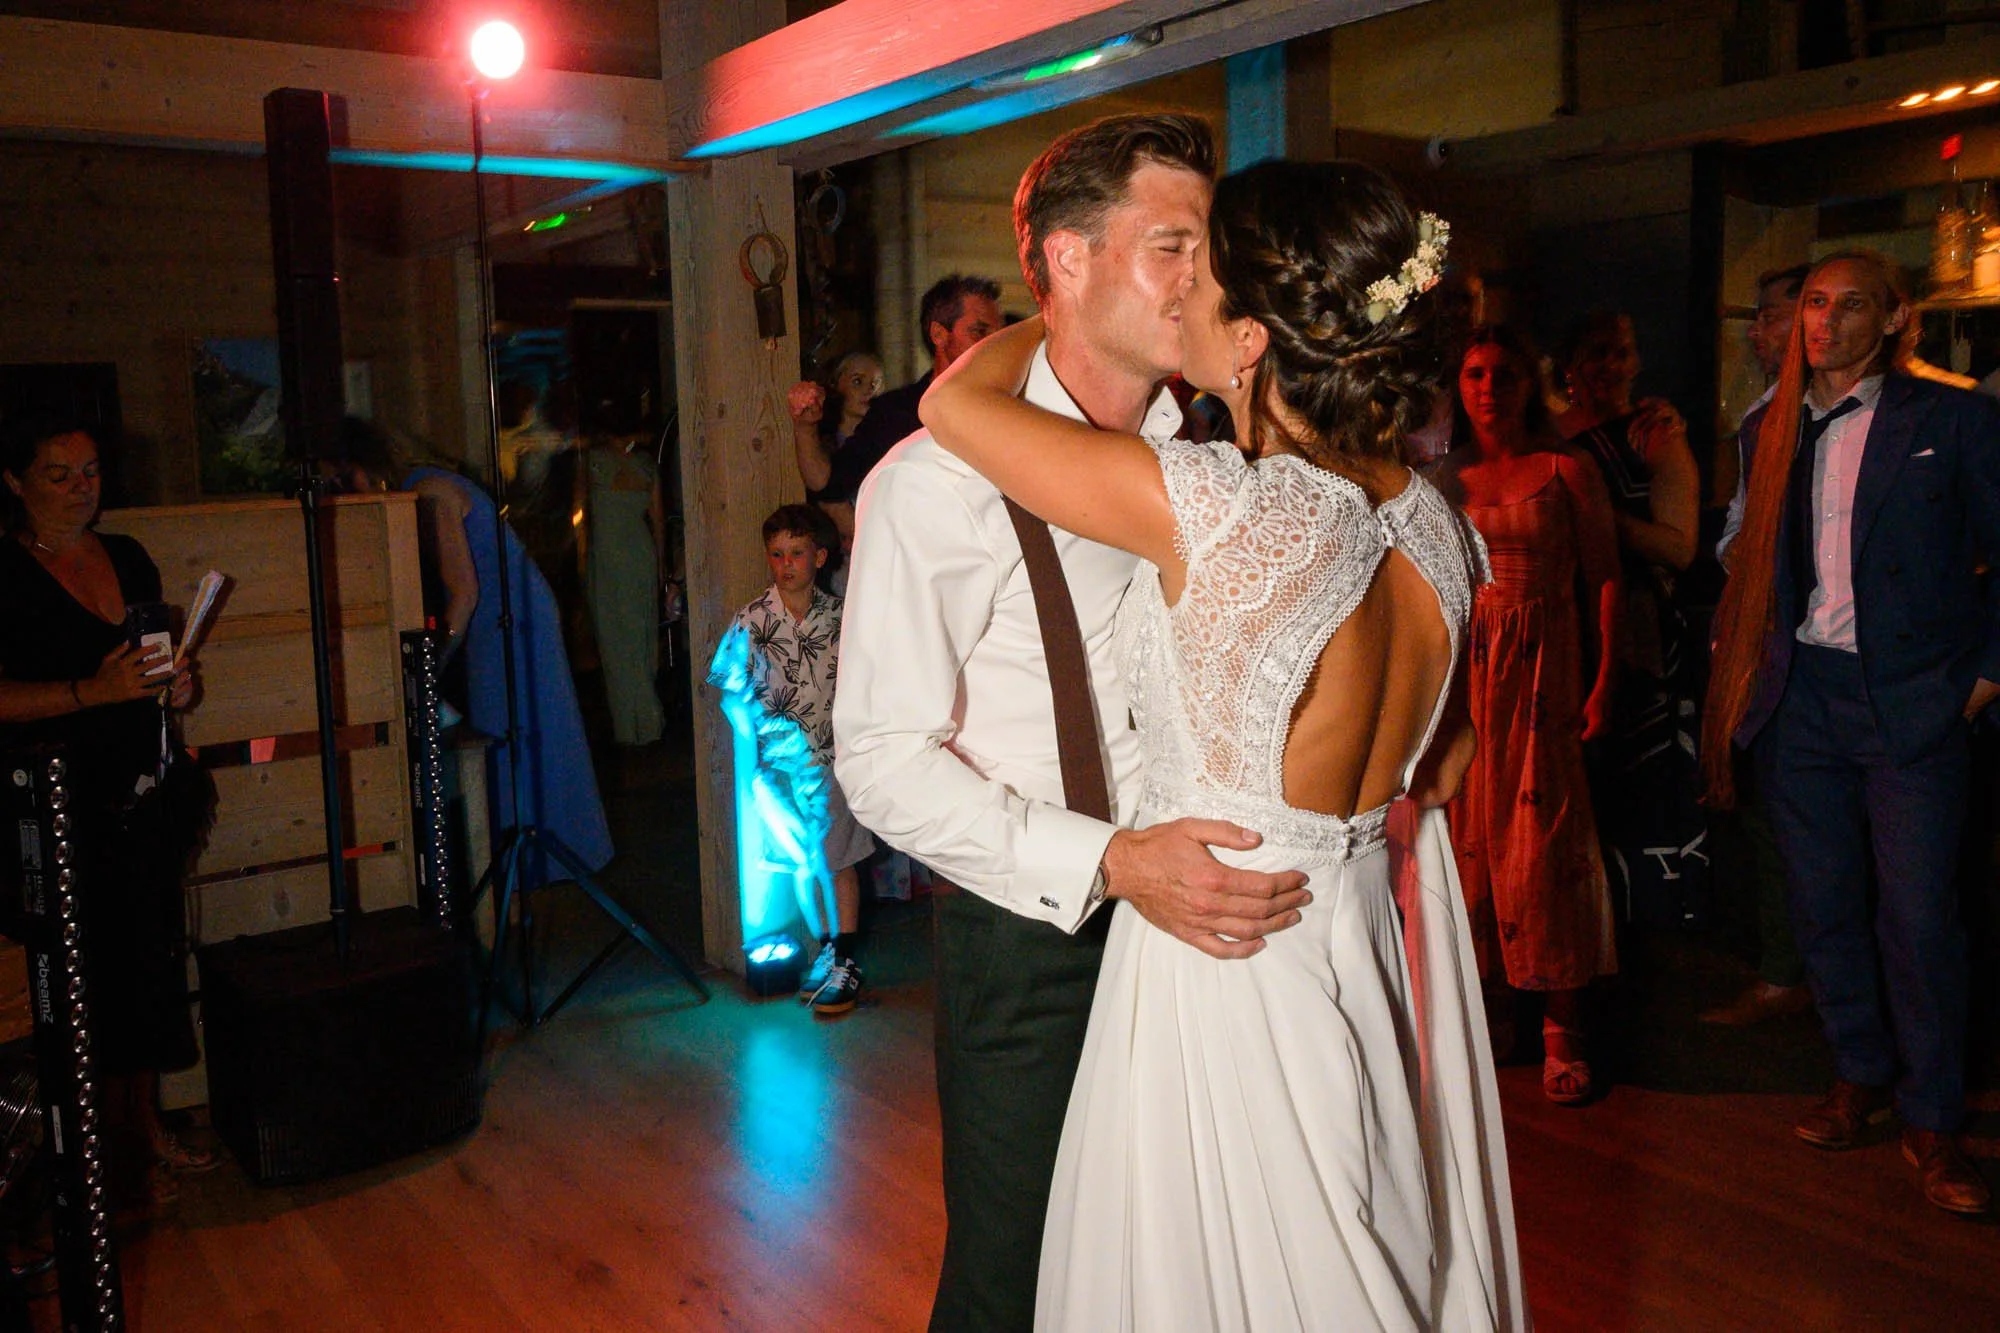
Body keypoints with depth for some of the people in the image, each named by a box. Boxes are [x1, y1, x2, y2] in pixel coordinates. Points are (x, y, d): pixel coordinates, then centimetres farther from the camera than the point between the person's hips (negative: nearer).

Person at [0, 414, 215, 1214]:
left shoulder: (128, 559, 11)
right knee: (96, 976, 0)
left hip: (147, 796, 6)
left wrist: (174, 686, 3)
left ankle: (148, 1125, 26)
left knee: (150, 963, 12)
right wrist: (94, 690, -24)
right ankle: (117, 1146, 15)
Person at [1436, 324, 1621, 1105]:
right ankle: (1487, 1006, 17)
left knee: (1543, 836, -4)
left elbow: (1604, 577, 1)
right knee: (1468, 831, 4)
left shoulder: (1566, 471, 3)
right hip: (1460, 668, 3)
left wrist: (1604, 680, -7)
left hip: (1542, 671, -3)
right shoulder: (1442, 478, 11)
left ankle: (1562, 1030, 5)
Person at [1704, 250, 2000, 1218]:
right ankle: (1862, 1079, 27)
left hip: (1912, 702, -4)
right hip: (1799, 697, 4)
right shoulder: (1770, 432, 11)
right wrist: (1739, 674, 8)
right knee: (1824, 906, 9)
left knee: (1919, 915, -3)